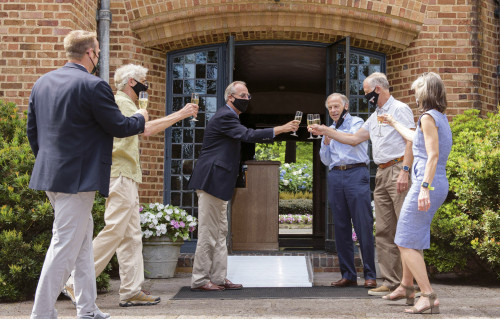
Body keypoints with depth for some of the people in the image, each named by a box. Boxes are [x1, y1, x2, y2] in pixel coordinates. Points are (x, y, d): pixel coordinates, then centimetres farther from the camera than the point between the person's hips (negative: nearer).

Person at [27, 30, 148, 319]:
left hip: (50, 173, 9)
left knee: (83, 239, 17)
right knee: (65, 246, -4)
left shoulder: (42, 83, 10)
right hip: (78, 176, -9)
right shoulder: (94, 86, -15)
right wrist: (141, 119, 10)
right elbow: (118, 126, -10)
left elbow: (32, 129, 15)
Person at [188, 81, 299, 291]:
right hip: (211, 181, -11)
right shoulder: (224, 117, -13)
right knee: (208, 232, -6)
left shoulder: (229, 117, 20)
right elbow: (248, 135, -21)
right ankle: (199, 280, -1)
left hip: (219, 183, 11)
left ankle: (218, 278, 15)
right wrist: (281, 129, -20)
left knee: (220, 232, 11)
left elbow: (247, 137, 24)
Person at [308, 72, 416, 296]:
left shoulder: (400, 109, -3)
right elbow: (354, 139, 29)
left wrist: (405, 171, -21)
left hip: (398, 170, -9)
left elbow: (411, 141, -12)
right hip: (381, 174, 9)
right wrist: (326, 131, 26)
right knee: (384, 231, 6)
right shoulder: (375, 116, 23)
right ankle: (391, 282, 9)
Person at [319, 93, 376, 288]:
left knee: (363, 226, -9)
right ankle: (348, 275, 7)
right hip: (335, 176, 5)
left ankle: (370, 275, -6)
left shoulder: (357, 123, 9)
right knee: (341, 227, 2)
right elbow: (326, 160, 18)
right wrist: (326, 142, 2)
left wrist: (331, 132, -14)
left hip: (356, 174, -5)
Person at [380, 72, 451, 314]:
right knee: (408, 237, 22)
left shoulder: (428, 117, -11)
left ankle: (429, 296, -13)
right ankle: (406, 287, 32)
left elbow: (433, 155, -20)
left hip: (427, 183, -10)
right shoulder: (441, 118, 18)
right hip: (439, 184, 10)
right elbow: (416, 139, 36)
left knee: (406, 242, -8)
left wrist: (425, 187, -27)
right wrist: (394, 124, 51)